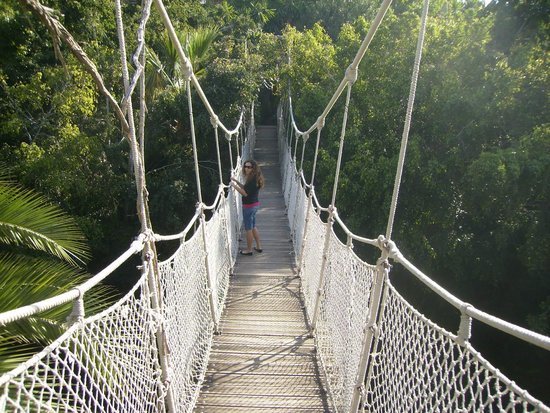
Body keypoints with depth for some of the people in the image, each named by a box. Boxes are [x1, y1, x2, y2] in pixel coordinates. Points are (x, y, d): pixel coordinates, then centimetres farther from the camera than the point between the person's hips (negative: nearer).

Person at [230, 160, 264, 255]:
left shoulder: (252, 179, -22)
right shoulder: (254, 178, 9)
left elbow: (245, 193, -24)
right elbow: (246, 188, 18)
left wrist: (234, 186, -17)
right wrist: (236, 181, 11)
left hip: (249, 206, -10)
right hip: (255, 204, 10)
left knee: (248, 228, 3)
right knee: (253, 226, 20)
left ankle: (249, 250, 16)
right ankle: (259, 246, 29)